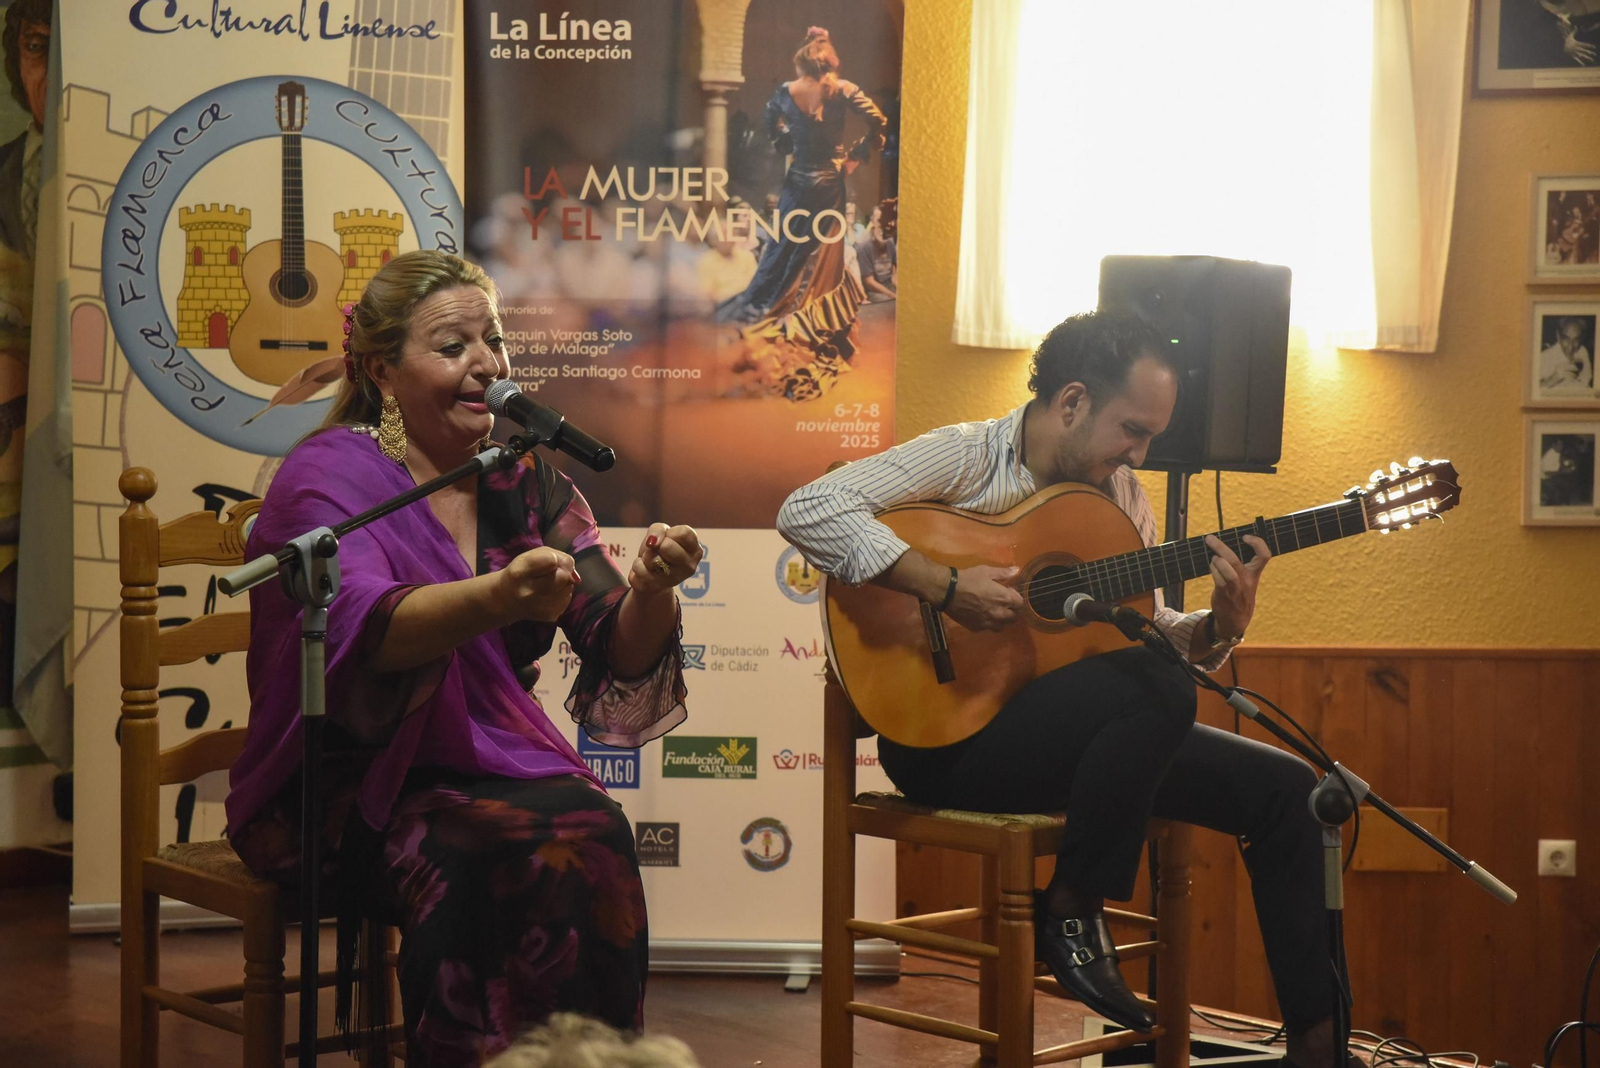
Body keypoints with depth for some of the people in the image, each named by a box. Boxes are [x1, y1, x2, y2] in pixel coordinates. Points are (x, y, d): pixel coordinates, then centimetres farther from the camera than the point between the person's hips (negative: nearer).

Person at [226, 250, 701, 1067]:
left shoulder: (523, 482, 8)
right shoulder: (330, 476, -6)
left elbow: (620, 658, -1)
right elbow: (364, 628, -28)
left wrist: (650, 592, -24)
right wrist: (499, 596, -47)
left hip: (490, 772, 4)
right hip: (353, 789, -4)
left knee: (593, 831, -27)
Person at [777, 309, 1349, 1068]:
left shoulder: (1120, 496, 13)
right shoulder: (965, 457, -9)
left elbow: (1145, 636, 14)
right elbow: (807, 511, -22)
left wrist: (1221, 625, -7)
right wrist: (947, 587, -25)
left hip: (1092, 733, 8)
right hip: (947, 733, -8)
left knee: (1282, 787, -3)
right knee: (1156, 690, -33)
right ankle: (1072, 913, -15)